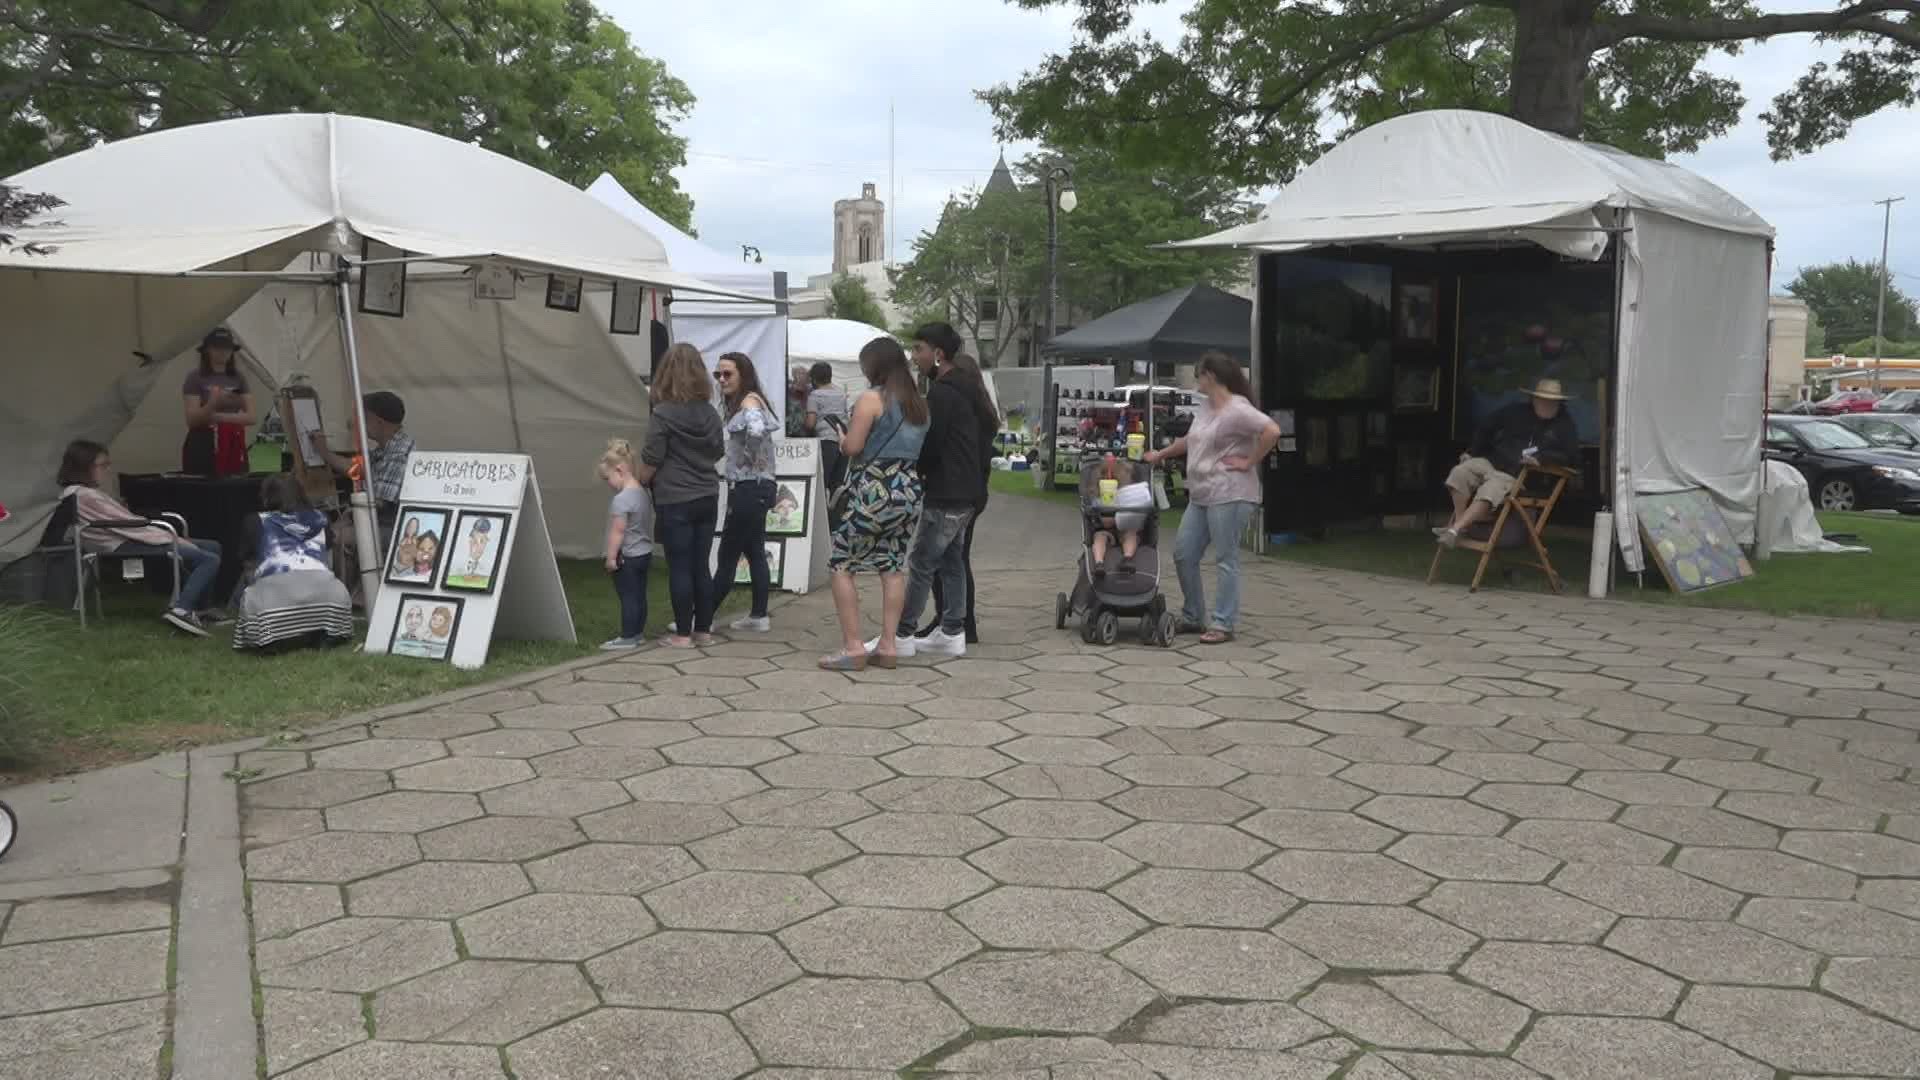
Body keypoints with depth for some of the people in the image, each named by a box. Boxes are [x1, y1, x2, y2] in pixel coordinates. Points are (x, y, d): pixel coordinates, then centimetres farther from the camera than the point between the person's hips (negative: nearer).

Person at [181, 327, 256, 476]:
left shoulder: (238, 378, 8)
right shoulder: (196, 377, -3)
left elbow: (250, 417, 1)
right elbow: (192, 420, -11)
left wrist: (219, 417, -12)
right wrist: (212, 403, -28)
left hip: (234, 446, 4)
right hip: (202, 446, -4)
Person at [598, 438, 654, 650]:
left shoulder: (621, 500, -20)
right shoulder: (643, 493, 7)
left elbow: (618, 532, -21)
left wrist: (611, 557, -14)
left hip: (627, 557, -9)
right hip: (645, 553, 9)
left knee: (628, 597, -3)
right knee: (639, 595, 13)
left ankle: (628, 637, 2)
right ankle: (638, 633, 21)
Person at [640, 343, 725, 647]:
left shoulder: (663, 414, -12)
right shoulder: (709, 412, 5)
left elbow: (650, 462, -9)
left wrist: (639, 485, 8)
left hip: (675, 500, -5)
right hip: (707, 498, 5)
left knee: (679, 567, 1)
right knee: (700, 565, 11)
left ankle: (683, 633, 6)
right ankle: (703, 629, 17)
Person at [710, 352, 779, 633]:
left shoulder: (749, 400, -14)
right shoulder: (738, 402, 17)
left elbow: (756, 430, -34)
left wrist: (750, 458, -19)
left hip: (749, 489, -10)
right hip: (753, 488, 10)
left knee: (727, 557, -4)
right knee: (755, 553, 13)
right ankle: (759, 616, 18)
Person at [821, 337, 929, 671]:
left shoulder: (871, 398, -10)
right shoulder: (919, 402, 12)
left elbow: (852, 447, -13)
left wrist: (843, 438, 7)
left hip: (873, 490, -7)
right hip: (909, 490, 7)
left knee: (840, 565, 2)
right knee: (893, 567, 12)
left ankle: (853, 647, -2)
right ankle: (888, 645, 11)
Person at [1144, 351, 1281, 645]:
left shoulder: (1237, 410, -15)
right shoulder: (1207, 406, 14)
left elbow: (1272, 431, -25)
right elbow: (1191, 440, 29)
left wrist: (1249, 462, -19)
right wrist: (1160, 455, 35)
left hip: (1229, 496, -10)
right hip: (1200, 496, 10)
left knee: (1225, 560, -3)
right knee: (1183, 554, 11)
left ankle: (1222, 625, 4)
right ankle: (1192, 617, 23)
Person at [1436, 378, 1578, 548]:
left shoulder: (1565, 425, 2)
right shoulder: (1515, 412, 10)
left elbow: (1569, 452, -10)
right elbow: (1487, 428, 19)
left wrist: (1540, 459, -23)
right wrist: (1471, 451, 15)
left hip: (1517, 475, -5)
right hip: (1490, 462, 5)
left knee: (1488, 492, -34)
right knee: (1460, 473, -21)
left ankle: (1455, 530, -42)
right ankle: (1460, 521, -16)